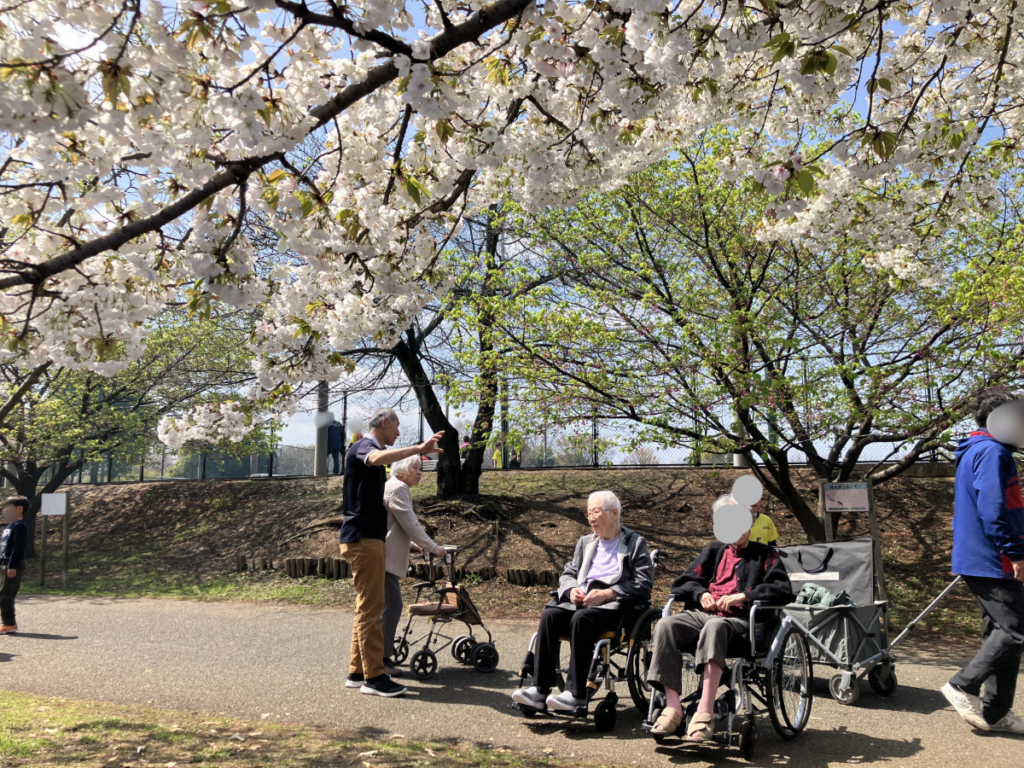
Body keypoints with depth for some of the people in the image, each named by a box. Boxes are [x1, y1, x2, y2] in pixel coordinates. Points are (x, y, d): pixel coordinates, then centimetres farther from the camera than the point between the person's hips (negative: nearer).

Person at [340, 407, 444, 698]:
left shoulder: (369, 449, 21)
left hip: (369, 538, 10)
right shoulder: (364, 446, -10)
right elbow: (378, 458, -37)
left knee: (367, 607, 12)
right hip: (363, 538, -10)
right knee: (371, 608, -8)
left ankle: (357, 672, 18)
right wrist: (418, 449, -44)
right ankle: (373, 677, -4)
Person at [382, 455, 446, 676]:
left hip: (386, 556, 11)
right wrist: (432, 547, -11)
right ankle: (381, 658, -7)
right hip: (385, 557, -11)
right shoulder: (398, 488, -12)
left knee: (389, 606, 15)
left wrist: (413, 543, 27)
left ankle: (382, 655, 22)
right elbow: (410, 523, -17)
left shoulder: (396, 488, 22)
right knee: (391, 606, -10)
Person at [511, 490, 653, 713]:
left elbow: (643, 584, -2)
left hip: (613, 606, -5)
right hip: (580, 601, 5)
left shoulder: (635, 543, 10)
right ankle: (540, 690, -29)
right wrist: (572, 590, -2)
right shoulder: (585, 543, 29)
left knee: (581, 618, -35)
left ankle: (576, 692, -31)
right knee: (549, 616, -25)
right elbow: (568, 574, 23)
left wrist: (607, 594, -14)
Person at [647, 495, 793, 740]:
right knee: (666, 625, -28)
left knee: (715, 626, -40)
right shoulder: (714, 550, 27)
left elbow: (784, 591, 0)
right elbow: (682, 582, 21)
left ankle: (705, 712, -45)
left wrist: (742, 596, -11)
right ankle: (673, 706, -31)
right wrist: (701, 594, -1)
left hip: (740, 620, -4)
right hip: (702, 613, 4)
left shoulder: (765, 554, 16)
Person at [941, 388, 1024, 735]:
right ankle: (964, 686, -1)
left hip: (977, 559, 11)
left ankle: (996, 712, 18)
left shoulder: (975, 452, 17)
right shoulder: (992, 452, -15)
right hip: (992, 561, -11)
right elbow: (993, 509, -24)